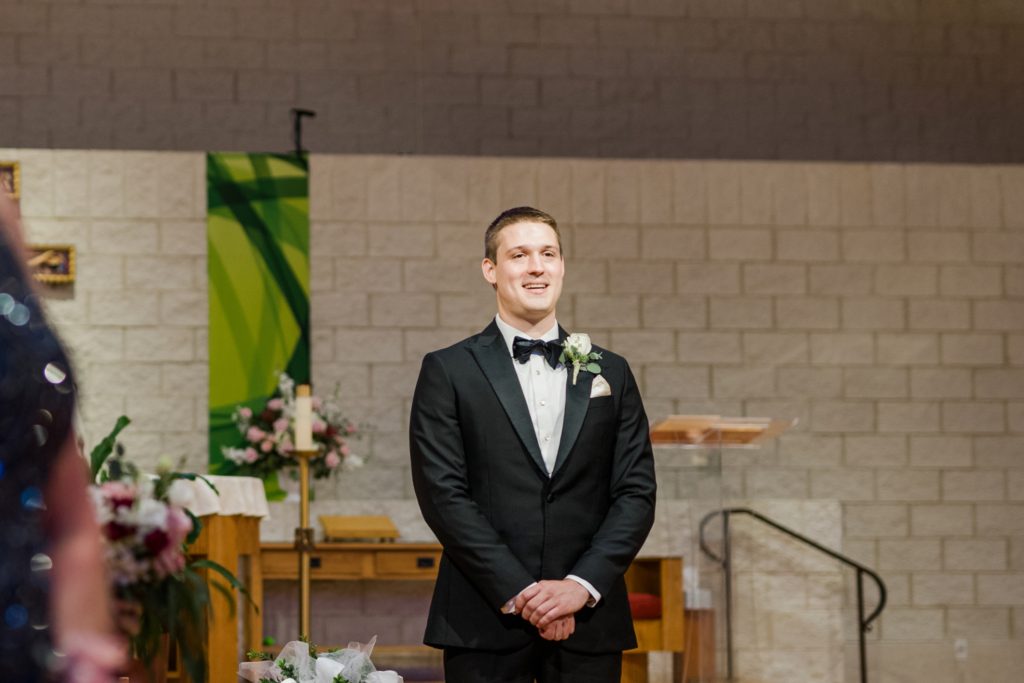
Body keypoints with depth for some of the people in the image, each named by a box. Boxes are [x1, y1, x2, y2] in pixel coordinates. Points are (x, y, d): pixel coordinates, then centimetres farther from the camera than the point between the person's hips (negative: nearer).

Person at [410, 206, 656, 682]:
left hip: (589, 624, 2)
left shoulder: (611, 373, 12)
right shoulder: (447, 371, 3)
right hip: (486, 623, -2)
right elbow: (443, 494, -5)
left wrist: (583, 584, -8)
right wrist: (519, 591, -12)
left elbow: (637, 492, 6)